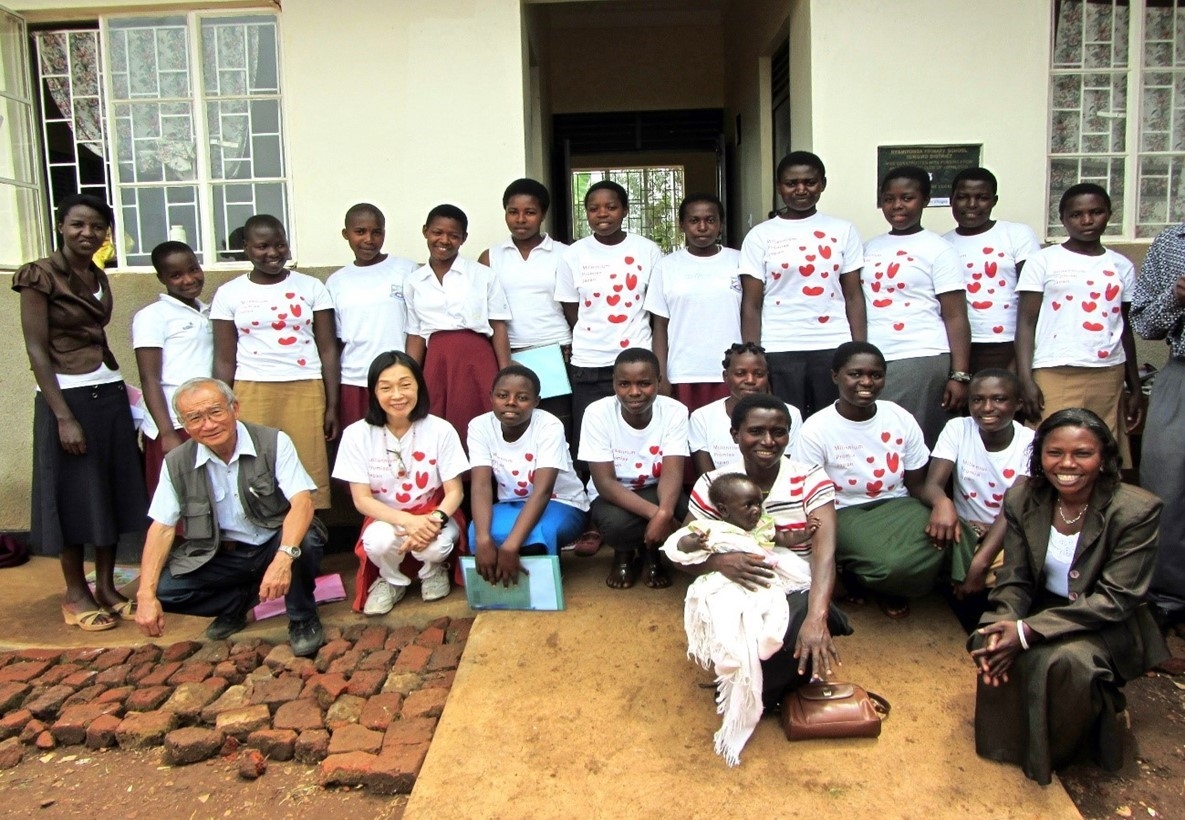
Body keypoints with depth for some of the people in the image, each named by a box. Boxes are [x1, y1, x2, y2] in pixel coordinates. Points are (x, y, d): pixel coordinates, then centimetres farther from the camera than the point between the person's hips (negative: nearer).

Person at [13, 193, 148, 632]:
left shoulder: (98, 277, 11)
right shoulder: (40, 276, -8)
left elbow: (98, 338, 13)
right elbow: (37, 349, -12)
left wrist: (119, 390, 8)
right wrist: (64, 416, -17)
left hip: (110, 393, 7)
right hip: (67, 396, -6)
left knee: (112, 493, 10)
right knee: (73, 496, 2)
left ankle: (107, 587, 22)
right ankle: (76, 594, 16)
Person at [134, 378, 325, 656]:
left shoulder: (273, 443, -15)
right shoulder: (177, 463, -5)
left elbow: (302, 500, -26)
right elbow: (162, 528, -3)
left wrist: (284, 558, -44)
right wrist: (146, 595, -15)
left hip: (275, 545, -3)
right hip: (221, 555, 3)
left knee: (306, 542, -35)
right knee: (164, 590, -19)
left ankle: (303, 619, -5)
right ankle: (239, 601, 10)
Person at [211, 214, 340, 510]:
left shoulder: (312, 287, 8)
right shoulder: (229, 294, 8)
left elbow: (328, 350, 6)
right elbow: (225, 360, 8)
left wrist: (332, 406, 1)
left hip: (305, 391, 0)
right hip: (251, 394, 0)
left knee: (309, 477, -5)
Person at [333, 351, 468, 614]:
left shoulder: (440, 430, -14)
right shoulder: (357, 434, -13)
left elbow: (455, 492, -9)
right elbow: (362, 499, -10)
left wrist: (435, 521, -30)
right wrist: (407, 521, -26)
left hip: (433, 516, 0)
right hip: (386, 518, 1)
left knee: (433, 547, -33)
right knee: (378, 541, -33)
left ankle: (433, 570, 7)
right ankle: (392, 580, 4)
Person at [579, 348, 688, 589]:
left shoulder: (675, 411, -15)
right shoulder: (598, 413, -19)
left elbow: (671, 472, -23)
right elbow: (605, 482, -22)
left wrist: (664, 512, -46)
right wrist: (654, 513, -36)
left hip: (656, 493, 2)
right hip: (613, 497, -1)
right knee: (617, 521, -36)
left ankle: (651, 553, 4)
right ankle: (624, 555, 4)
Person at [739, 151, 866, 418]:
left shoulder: (843, 231, 9)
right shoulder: (761, 236, 4)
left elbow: (854, 297, 7)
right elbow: (751, 306, 2)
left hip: (834, 348, 1)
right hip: (780, 351, -1)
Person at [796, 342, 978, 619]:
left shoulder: (901, 419, 0)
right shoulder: (816, 429, -10)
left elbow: (918, 484, 4)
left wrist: (943, 503, -19)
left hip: (897, 505, 4)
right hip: (847, 514, -4)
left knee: (957, 542, -28)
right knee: (894, 564, -36)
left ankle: (888, 585, 2)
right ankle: (860, 576, 3)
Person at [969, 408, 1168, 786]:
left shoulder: (1136, 510, -21)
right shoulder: (1022, 499, -8)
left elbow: (1115, 599, -23)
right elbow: (1015, 580, -5)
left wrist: (1028, 630, -31)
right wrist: (1001, 627, -28)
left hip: (1108, 627, -3)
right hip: (1043, 608, 3)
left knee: (1068, 659, -35)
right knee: (990, 646, -27)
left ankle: (1059, 751, -2)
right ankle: (1011, 741, 5)